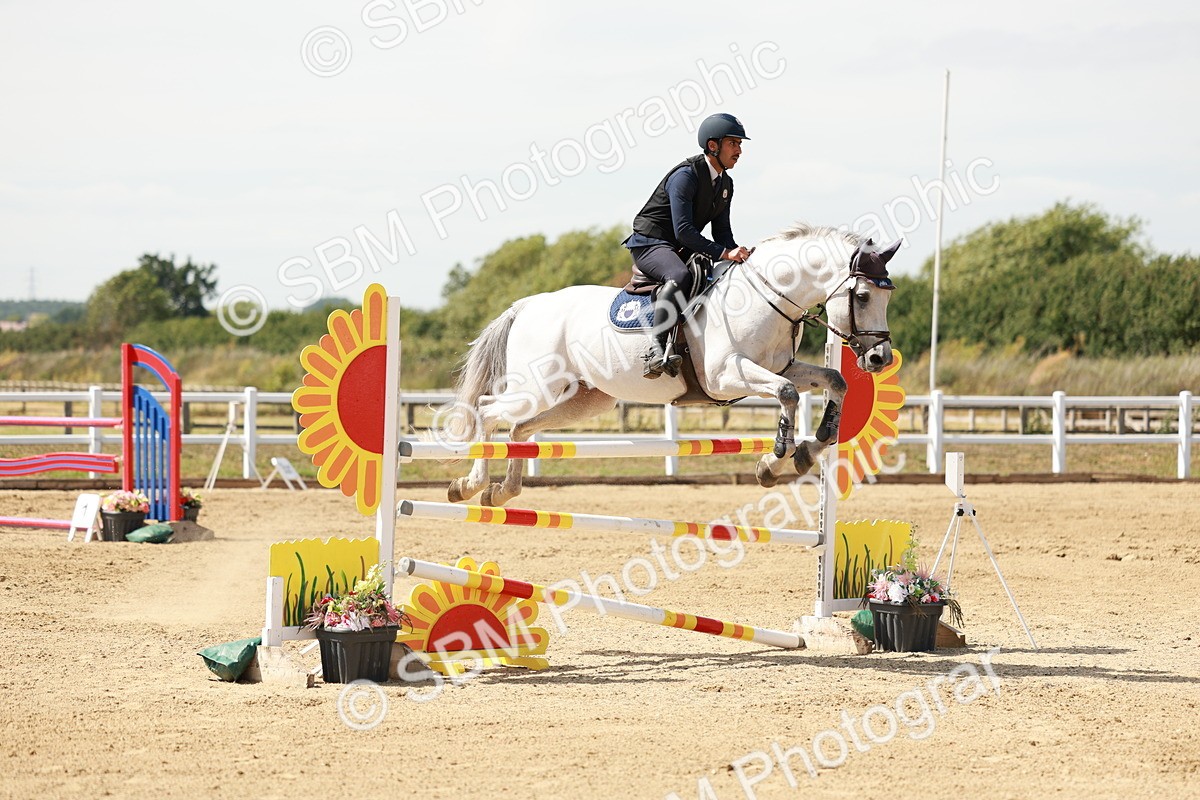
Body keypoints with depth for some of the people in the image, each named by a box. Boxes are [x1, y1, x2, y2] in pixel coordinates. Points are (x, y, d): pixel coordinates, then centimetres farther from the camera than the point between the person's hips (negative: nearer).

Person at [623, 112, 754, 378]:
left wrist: (737, 253, -11)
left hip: (681, 249, 10)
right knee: (680, 276, -39)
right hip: (650, 243, -10)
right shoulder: (686, 175, -19)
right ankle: (658, 351, -46)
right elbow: (683, 230, -27)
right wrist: (724, 253, -31)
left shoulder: (726, 184, 10)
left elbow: (722, 231, 11)